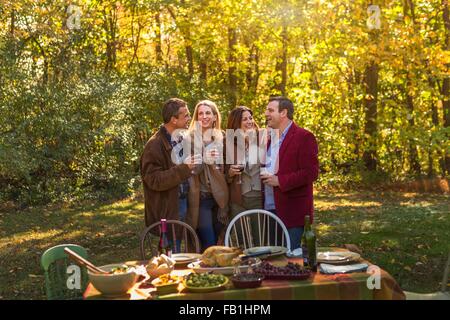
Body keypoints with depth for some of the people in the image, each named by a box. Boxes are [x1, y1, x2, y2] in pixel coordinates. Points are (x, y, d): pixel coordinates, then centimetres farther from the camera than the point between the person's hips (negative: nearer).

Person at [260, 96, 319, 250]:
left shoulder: (303, 137, -8)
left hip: (292, 213, -7)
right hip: (269, 209, 7)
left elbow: (311, 172, -16)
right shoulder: (269, 137, 16)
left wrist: (280, 181, -18)